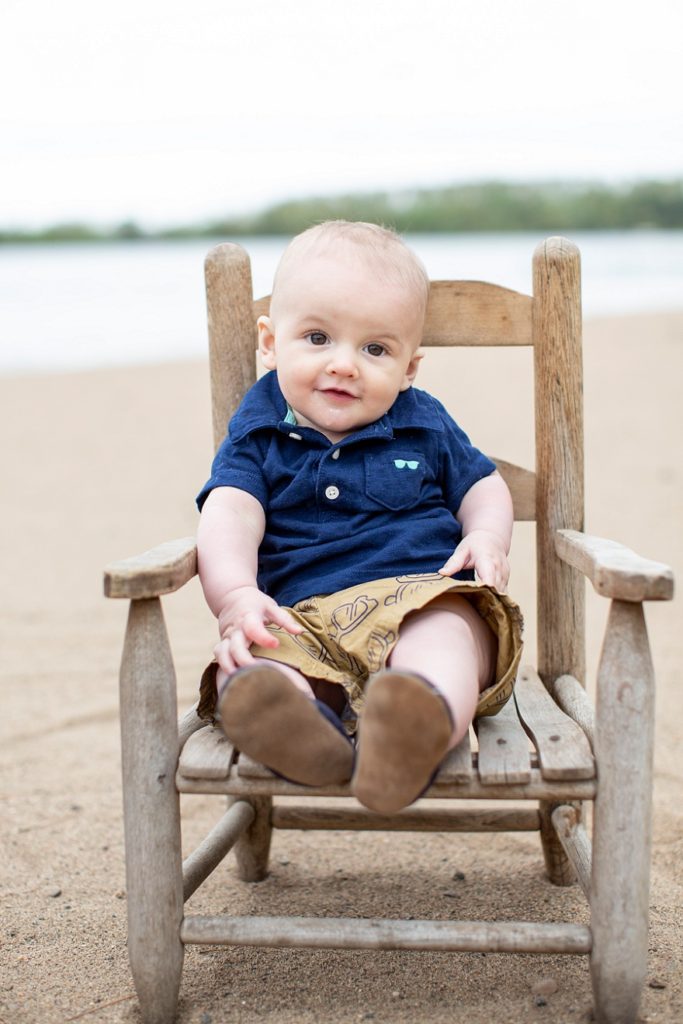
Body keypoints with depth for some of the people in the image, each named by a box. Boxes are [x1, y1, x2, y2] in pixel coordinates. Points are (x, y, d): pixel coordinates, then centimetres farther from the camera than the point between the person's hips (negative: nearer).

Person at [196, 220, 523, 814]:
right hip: (299, 617, 1)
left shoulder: (424, 425, 18)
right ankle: (300, 723, -64)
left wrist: (487, 537, 4)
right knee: (246, 669, -33)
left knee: (447, 634, -37)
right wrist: (237, 597, -21)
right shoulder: (259, 435, 13)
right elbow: (229, 515, -1)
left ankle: (420, 730, -67)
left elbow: (483, 486, 29)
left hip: (419, 596, 0)